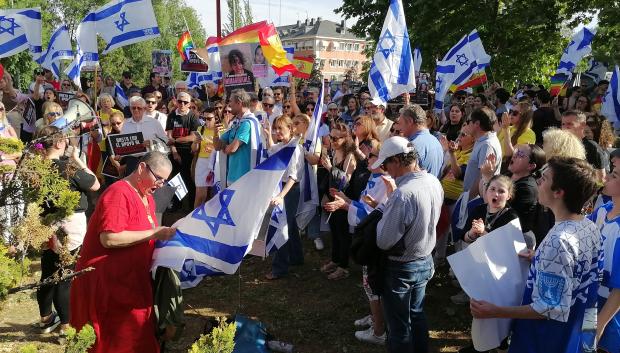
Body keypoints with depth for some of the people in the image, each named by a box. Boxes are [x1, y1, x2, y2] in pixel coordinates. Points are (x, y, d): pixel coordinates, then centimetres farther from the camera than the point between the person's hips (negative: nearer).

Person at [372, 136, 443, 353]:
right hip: (425, 262, 8)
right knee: (417, 316, 25)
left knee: (399, 327, 11)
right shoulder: (434, 182, -4)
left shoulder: (403, 193, -31)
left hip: (401, 269, -8)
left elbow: (384, 241, -26)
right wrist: (391, 200, 5)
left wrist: (381, 212, -11)